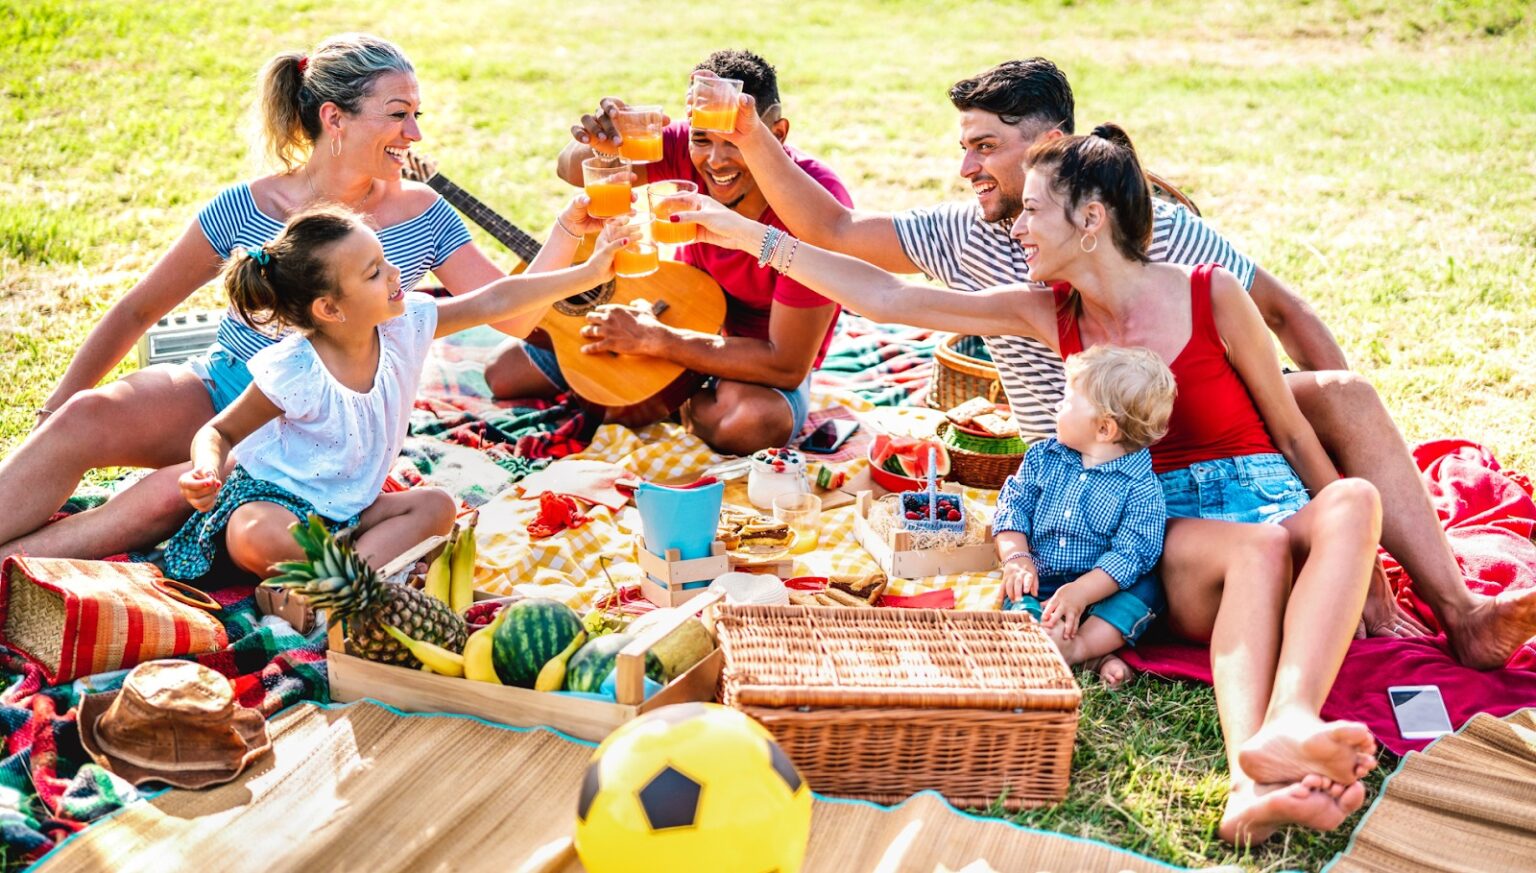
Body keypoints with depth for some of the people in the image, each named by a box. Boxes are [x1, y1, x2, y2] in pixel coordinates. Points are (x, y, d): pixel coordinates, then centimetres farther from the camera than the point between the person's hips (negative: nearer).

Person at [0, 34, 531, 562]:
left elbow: (515, 316, -9)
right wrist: (55, 409, -1)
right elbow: (137, 311, 3)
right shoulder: (244, 209, -7)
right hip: (217, 390, 1)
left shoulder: (422, 217, -4)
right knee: (87, 417, -29)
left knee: (171, 493, -29)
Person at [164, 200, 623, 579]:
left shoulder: (403, 326, -10)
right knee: (258, 541, -37)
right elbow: (219, 431, -12)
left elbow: (495, 301, -8)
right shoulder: (293, 373, -25)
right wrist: (207, 469, -36)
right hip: (274, 497, -6)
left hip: (345, 508, 6)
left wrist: (589, 273, -11)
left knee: (436, 506, -13)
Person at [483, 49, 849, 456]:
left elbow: (787, 365, -31)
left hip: (763, 359, -4)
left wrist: (652, 338, -29)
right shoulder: (691, 151, -18)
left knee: (755, 422, -41)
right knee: (504, 372, 0)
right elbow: (574, 172, -11)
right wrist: (602, 145, -37)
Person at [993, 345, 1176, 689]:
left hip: (1099, 587, -2)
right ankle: (1096, 655, -35)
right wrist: (1016, 558, -14)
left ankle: (1078, 645, -34)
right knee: (1017, 603, -28)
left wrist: (1080, 592, -29)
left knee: (1145, 590, -27)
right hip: (1038, 582, 2)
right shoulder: (1042, 458, 5)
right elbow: (1013, 506, 4)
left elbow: (1130, 554, -17)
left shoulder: (1141, 488, -10)